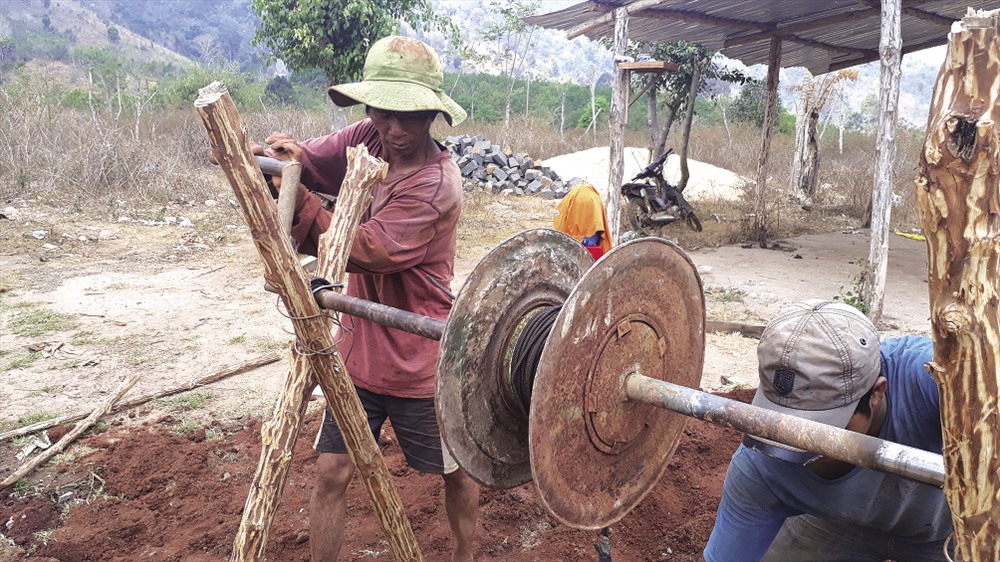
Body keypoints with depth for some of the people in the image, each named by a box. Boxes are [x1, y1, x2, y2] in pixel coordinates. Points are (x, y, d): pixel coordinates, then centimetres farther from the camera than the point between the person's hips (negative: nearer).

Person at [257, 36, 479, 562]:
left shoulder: (435, 184, -24)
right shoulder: (367, 139, -3)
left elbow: (364, 251, -28)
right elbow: (302, 161, -1)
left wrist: (295, 200, -32)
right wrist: (286, 154, -25)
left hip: (420, 361, -4)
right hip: (359, 351, 5)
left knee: (455, 470, 18)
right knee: (331, 470, 6)